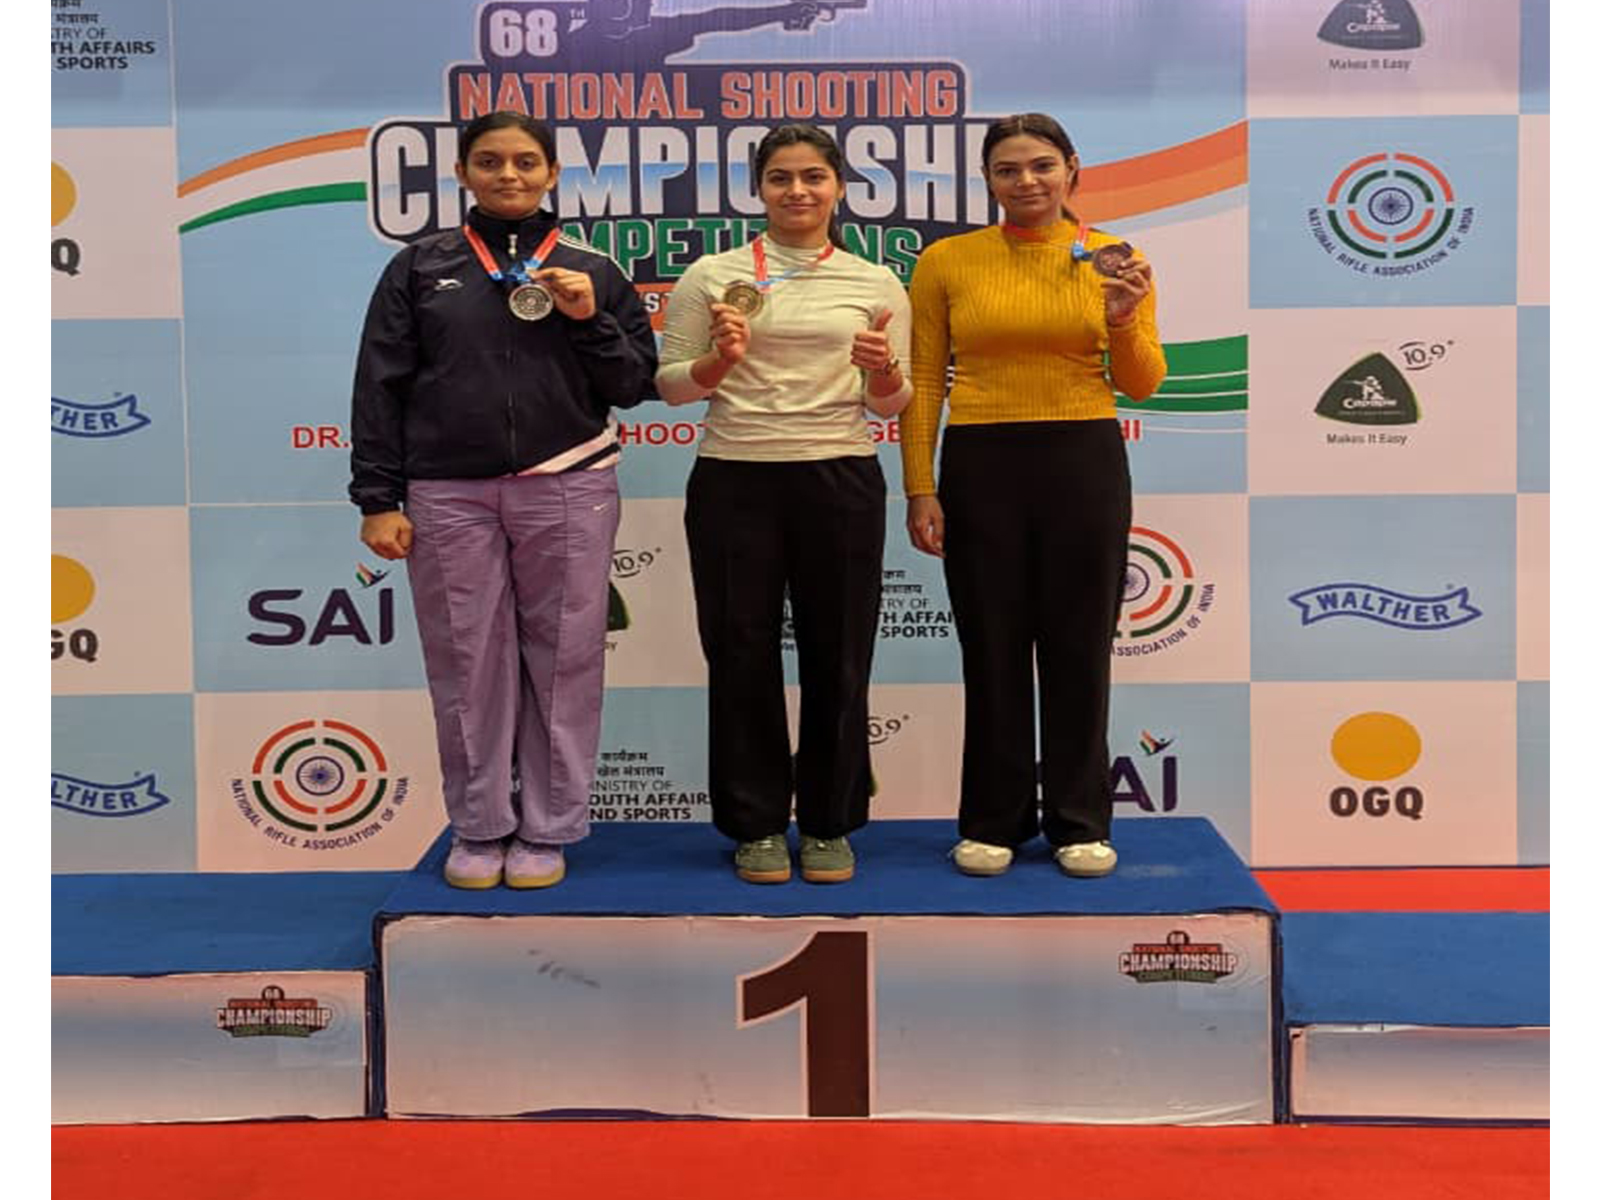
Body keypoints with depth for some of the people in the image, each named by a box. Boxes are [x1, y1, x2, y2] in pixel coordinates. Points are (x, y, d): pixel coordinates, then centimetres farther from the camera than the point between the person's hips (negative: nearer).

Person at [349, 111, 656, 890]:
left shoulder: (593, 273, 9)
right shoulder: (419, 269, 8)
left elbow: (635, 384, 7)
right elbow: (380, 388, 5)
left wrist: (589, 320, -9)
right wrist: (378, 499, -1)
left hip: (566, 490, 0)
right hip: (448, 496, 0)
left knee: (563, 662, 2)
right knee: (468, 665, 4)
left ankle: (548, 830, 15)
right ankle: (478, 829, 17)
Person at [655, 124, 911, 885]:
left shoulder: (877, 285, 8)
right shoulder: (712, 276, 5)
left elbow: (889, 407, 9)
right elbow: (670, 386, 6)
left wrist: (884, 372, -12)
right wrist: (720, 360, -13)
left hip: (840, 481, 1)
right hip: (734, 482, 0)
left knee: (836, 655, 6)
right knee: (742, 654, 5)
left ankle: (829, 824, 22)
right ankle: (757, 825, 20)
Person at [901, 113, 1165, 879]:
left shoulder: (1112, 261, 4)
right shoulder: (946, 261, 1)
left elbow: (1141, 384, 4)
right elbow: (923, 383, 1)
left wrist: (1124, 322, -14)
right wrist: (920, 489, -5)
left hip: (1084, 463, 1)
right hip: (981, 467, 0)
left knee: (1079, 646, 7)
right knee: (992, 649, 7)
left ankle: (1081, 823, 21)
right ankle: (993, 822, 21)